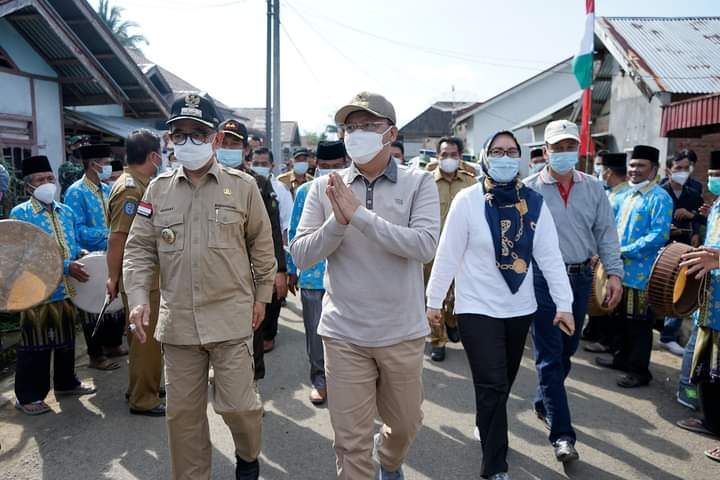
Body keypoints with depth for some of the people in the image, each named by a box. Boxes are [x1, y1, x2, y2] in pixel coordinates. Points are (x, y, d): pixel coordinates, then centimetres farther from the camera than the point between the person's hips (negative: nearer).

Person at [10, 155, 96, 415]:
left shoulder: (66, 211, 11)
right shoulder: (20, 213, -8)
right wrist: (65, 266, -23)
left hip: (68, 288, 6)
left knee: (66, 338, 17)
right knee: (36, 344, 3)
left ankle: (66, 383, 34)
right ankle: (27, 395, 17)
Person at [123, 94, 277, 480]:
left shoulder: (243, 185, -2)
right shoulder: (158, 188, 5)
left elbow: (262, 245, 5)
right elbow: (139, 248, 6)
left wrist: (261, 295, 6)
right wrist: (138, 298, -6)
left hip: (231, 316, -2)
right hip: (177, 319, 3)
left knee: (236, 404, 3)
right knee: (183, 411, 12)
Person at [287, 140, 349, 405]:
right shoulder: (305, 191, 3)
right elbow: (295, 233, 8)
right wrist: (292, 270, 8)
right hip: (312, 273, 1)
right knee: (316, 331, 9)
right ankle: (319, 379, 25)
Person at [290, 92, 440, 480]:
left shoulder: (418, 183, -5)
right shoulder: (324, 187, -1)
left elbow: (425, 246, -20)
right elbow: (300, 256, -5)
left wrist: (359, 213, -23)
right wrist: (337, 221, -22)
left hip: (403, 332, 1)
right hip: (344, 334, 0)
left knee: (406, 424, 23)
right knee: (351, 441, 8)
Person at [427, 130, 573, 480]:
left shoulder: (534, 202, -1)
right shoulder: (467, 200, -12)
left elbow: (550, 256, -1)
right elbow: (447, 254, -9)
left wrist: (564, 304, -4)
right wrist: (434, 300, -5)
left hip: (520, 307, 5)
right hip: (477, 308, -4)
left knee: (504, 382, 19)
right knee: (493, 384, -6)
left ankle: (485, 427, 46)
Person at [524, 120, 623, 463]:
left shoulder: (593, 188, 6)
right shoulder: (529, 189, -6)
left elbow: (606, 233, 6)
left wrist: (614, 273, -2)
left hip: (581, 277, 5)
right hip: (543, 278, -4)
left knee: (566, 350, 17)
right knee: (549, 355, -1)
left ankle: (544, 402, 39)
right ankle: (561, 433, 6)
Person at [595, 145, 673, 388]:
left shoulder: (659, 198, -12)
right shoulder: (626, 195, 13)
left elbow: (659, 236, -21)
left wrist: (625, 251, -21)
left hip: (642, 272, -8)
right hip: (622, 268, 8)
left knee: (639, 322, 2)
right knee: (624, 317, 19)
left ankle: (639, 370, 13)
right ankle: (623, 358, 33)